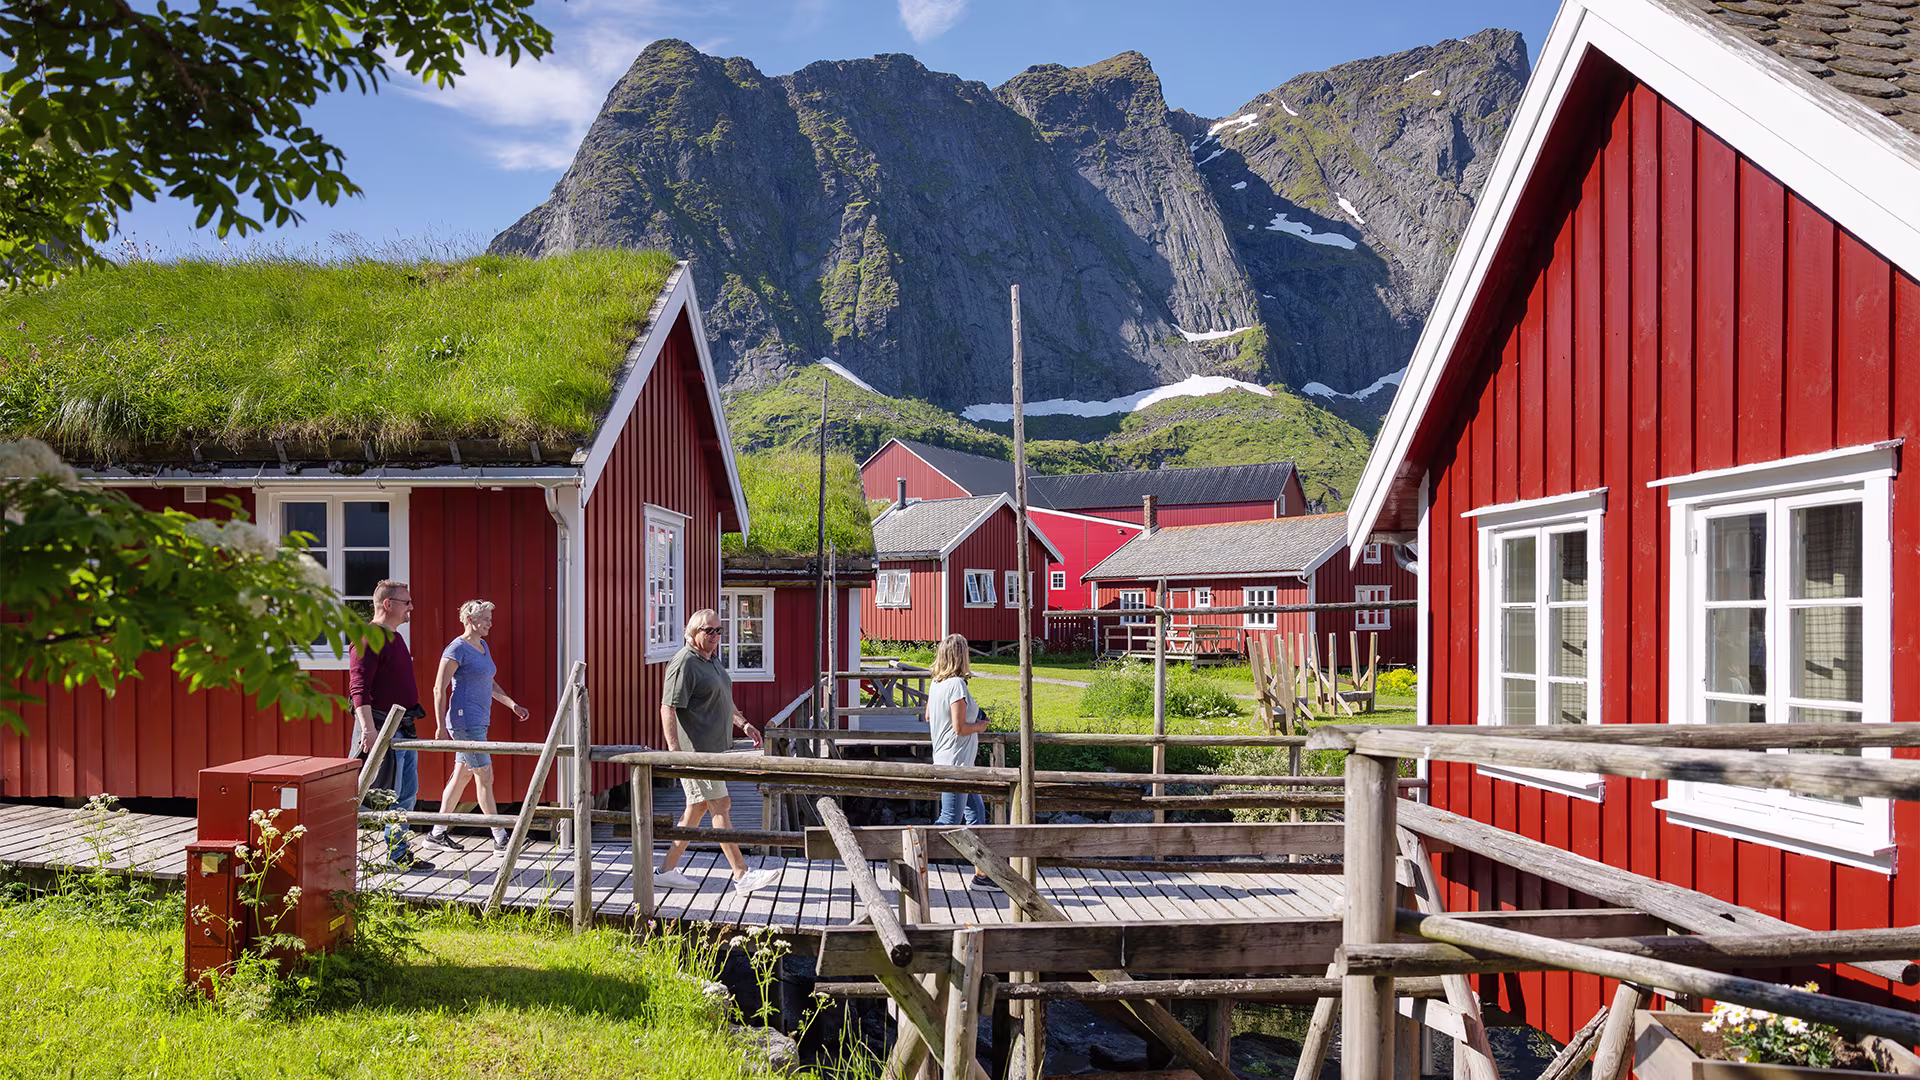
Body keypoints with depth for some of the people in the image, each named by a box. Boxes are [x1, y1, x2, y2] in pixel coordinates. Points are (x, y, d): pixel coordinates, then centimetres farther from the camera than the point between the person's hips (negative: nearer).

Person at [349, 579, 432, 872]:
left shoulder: (395, 638, 17)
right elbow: (359, 688, -21)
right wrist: (368, 729, -29)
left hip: (404, 728, 10)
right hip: (382, 729, -10)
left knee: (407, 794, 12)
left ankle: (399, 853, 20)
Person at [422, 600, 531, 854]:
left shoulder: (483, 646, 15)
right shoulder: (457, 649, -12)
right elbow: (439, 689, -14)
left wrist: (512, 704, 20)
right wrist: (441, 726, -17)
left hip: (478, 719, 9)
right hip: (465, 720, -9)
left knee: (461, 776, 12)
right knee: (485, 776, -7)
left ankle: (437, 833, 20)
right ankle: (500, 838, -3)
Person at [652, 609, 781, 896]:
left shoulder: (712, 659, 15)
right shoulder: (684, 663, -16)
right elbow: (668, 709, -21)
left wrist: (743, 723, 19)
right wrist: (675, 751, -28)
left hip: (713, 748, 10)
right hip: (695, 750, -10)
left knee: (697, 808, 13)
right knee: (720, 808, -8)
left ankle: (667, 870, 21)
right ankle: (743, 877, -6)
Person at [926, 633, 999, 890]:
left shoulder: (936, 683, 7)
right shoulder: (957, 685, -20)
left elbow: (929, 716, 19)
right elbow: (959, 728, -22)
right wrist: (980, 726, -5)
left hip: (944, 759, 10)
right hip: (956, 762, -10)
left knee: (976, 812, 14)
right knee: (950, 820, -3)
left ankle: (981, 874, 18)